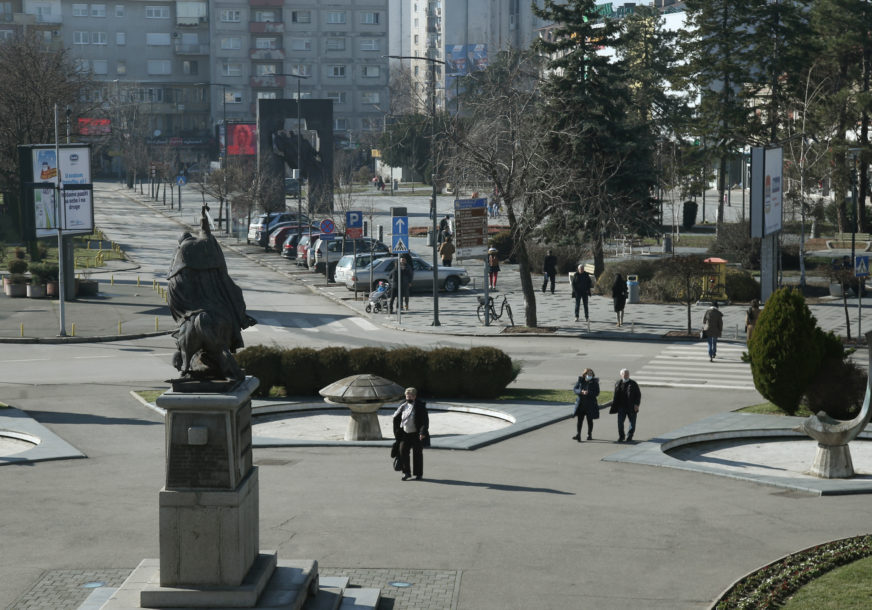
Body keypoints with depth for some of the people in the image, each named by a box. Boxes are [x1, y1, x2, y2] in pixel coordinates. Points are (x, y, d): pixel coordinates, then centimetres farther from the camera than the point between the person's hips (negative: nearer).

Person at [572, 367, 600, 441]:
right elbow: (574, 389, 0)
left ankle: (589, 435, 21)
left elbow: (597, 393, -8)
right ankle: (578, 434, -9)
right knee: (580, 419, -6)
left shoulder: (594, 382, -1)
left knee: (590, 420, 9)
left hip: (590, 404, -1)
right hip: (581, 403, 1)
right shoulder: (580, 381, 3)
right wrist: (581, 392, -19)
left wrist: (588, 393, -23)